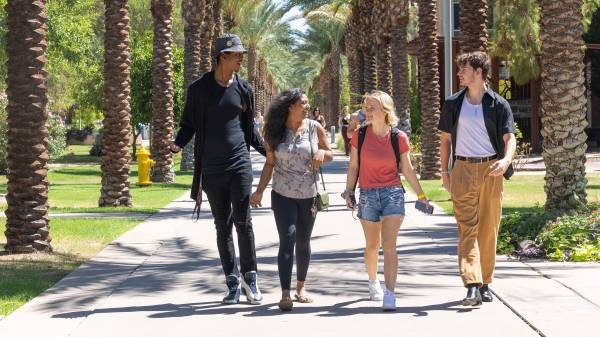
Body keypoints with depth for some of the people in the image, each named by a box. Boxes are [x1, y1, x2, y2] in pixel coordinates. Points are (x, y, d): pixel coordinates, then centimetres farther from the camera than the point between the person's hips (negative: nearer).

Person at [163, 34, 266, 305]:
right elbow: (189, 125, 4)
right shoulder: (199, 89, 0)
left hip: (240, 164, 1)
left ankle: (249, 277, 5)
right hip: (212, 168, -1)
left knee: (243, 221, -7)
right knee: (222, 225, 5)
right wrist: (178, 144, -15)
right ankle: (232, 282, 12)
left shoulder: (244, 89, 8)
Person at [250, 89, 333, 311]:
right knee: (287, 240, -13)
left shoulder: (315, 128, -1)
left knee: (303, 242, 11)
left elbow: (330, 155, 8)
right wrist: (259, 191, -1)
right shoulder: (275, 133, -3)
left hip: (308, 195, 2)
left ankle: (301, 286, 29)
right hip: (283, 195, -2)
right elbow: (270, 164, 4)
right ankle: (285, 294, -16)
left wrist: (322, 153, -16)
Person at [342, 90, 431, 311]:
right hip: (368, 194, 2)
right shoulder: (360, 135, -3)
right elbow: (353, 166, 5)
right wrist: (349, 191, -3)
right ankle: (373, 281, 40)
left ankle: (390, 294, -13)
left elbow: (407, 170, 4)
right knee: (372, 245, 14)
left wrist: (421, 196, 5)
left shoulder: (399, 138, -5)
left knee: (389, 245, -11)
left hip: (393, 193, -2)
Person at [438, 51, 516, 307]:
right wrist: (445, 171, 9)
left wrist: (506, 160, -25)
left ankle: (485, 283, 17)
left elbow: (509, 137, -6)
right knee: (467, 228, -9)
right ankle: (472, 286, -18)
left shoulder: (498, 104, 2)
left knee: (489, 228, 6)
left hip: (490, 170, 0)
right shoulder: (453, 104, 8)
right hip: (463, 170, 0)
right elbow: (446, 139, 14)